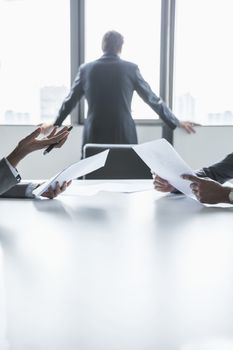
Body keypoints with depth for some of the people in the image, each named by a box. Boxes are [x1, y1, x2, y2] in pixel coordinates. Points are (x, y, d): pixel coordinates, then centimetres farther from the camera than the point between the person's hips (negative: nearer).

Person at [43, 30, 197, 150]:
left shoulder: (86, 69, 3)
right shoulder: (131, 68, -1)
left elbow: (70, 101, 11)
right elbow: (152, 99, 4)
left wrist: (56, 123, 27)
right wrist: (176, 122, 13)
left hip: (94, 137, 2)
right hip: (124, 137, -1)